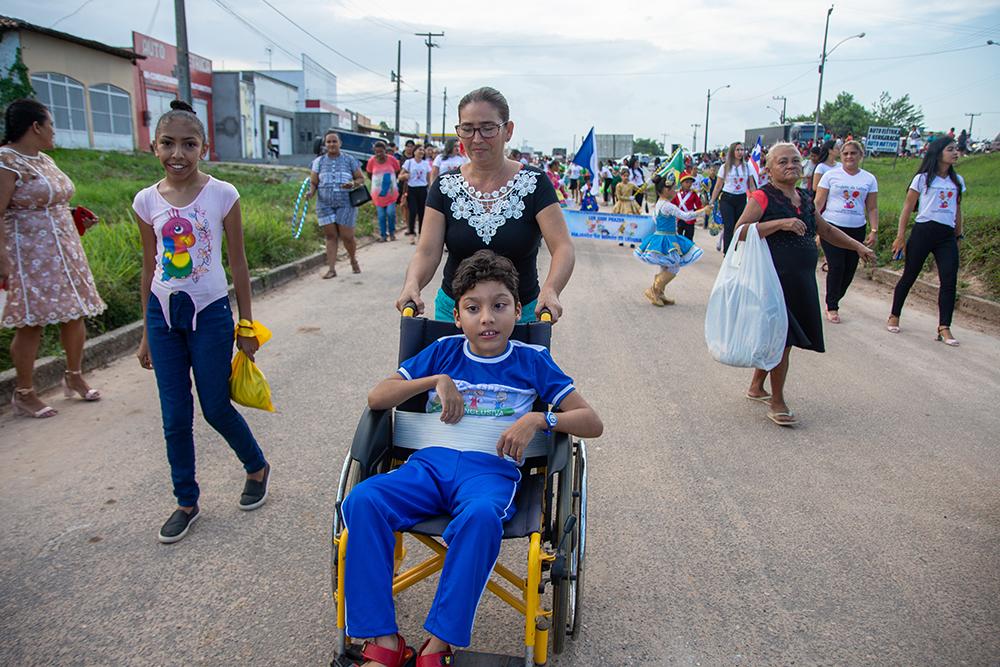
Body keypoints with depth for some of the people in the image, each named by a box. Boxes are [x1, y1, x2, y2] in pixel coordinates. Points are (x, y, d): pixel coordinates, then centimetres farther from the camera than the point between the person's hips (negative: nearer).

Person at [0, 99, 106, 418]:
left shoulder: (44, 159, 14)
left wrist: (78, 219, 12)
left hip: (64, 251, 8)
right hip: (30, 257, -8)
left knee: (75, 314, 10)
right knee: (31, 323, -3)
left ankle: (74, 377, 27)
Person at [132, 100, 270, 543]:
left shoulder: (221, 195, -7)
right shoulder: (146, 201, 2)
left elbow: (238, 264, -2)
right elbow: (149, 269, 9)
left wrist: (246, 326, 0)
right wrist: (147, 334, 12)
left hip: (210, 311, -3)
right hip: (163, 313, 3)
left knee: (216, 408, 4)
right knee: (175, 417, 8)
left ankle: (257, 467, 33)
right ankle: (186, 502, 26)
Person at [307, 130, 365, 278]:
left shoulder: (349, 160, 6)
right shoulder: (318, 161, 10)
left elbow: (361, 178, 8)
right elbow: (313, 182, 8)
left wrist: (353, 184, -13)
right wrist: (311, 192, -13)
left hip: (345, 203, -1)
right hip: (325, 204, 2)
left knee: (347, 236, -3)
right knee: (330, 236, 0)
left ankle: (354, 261, 25)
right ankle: (331, 269, 4)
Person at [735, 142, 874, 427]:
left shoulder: (805, 199, 13)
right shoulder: (763, 197, -9)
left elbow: (825, 229, 26)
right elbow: (739, 231, -20)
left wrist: (857, 246, 19)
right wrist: (779, 223, -25)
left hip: (801, 281, 8)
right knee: (782, 339, -4)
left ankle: (756, 387, 34)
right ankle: (777, 403, 10)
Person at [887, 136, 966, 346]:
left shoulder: (958, 181, 14)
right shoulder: (923, 178, 1)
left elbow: (957, 210, 20)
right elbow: (908, 207, 1)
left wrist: (958, 235, 18)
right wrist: (901, 235, -5)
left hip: (947, 235, 4)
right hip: (923, 231, -4)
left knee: (949, 281, -6)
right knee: (909, 277, 3)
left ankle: (944, 328, -5)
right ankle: (894, 317, 19)